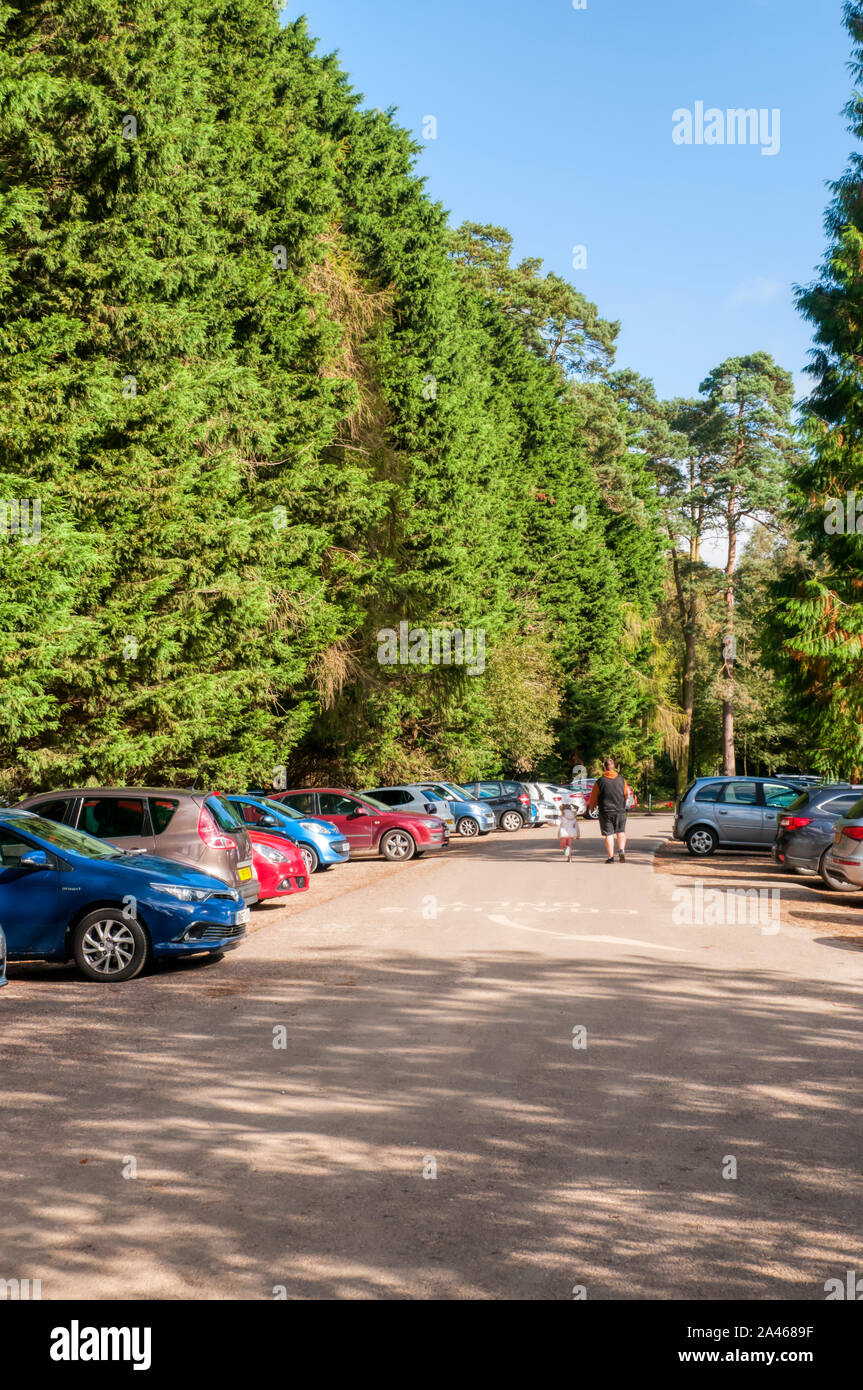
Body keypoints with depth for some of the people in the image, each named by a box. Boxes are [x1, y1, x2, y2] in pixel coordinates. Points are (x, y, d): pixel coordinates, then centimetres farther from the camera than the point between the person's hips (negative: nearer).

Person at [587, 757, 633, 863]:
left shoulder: (599, 781, -7)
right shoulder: (621, 780, 1)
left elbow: (593, 798, 0)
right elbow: (626, 794, 15)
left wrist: (591, 807, 19)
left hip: (605, 812, -2)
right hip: (620, 811, 2)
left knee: (609, 834, 3)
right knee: (621, 832, 17)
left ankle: (611, 857, 0)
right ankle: (621, 850, -4)